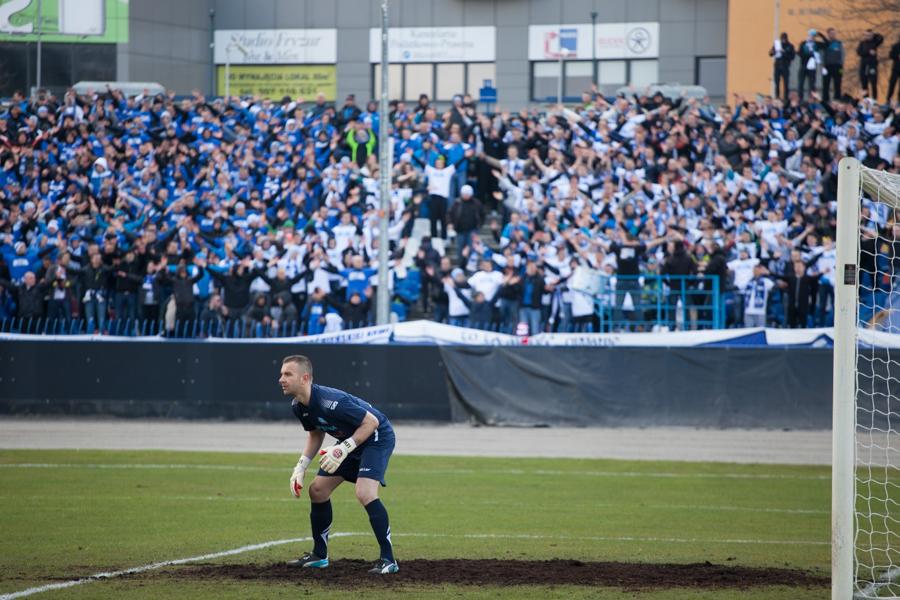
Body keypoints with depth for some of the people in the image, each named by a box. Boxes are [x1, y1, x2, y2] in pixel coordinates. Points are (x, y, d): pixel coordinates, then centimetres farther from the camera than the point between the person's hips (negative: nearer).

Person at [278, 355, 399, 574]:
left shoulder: (331, 402, -34)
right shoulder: (298, 406, -6)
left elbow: (371, 422, -28)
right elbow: (316, 435, 12)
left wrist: (343, 450, -31)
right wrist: (301, 467, 1)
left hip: (377, 436, -9)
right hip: (349, 441, 9)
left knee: (364, 493, -27)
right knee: (317, 489, 7)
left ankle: (388, 560, -20)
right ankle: (319, 556, 22)